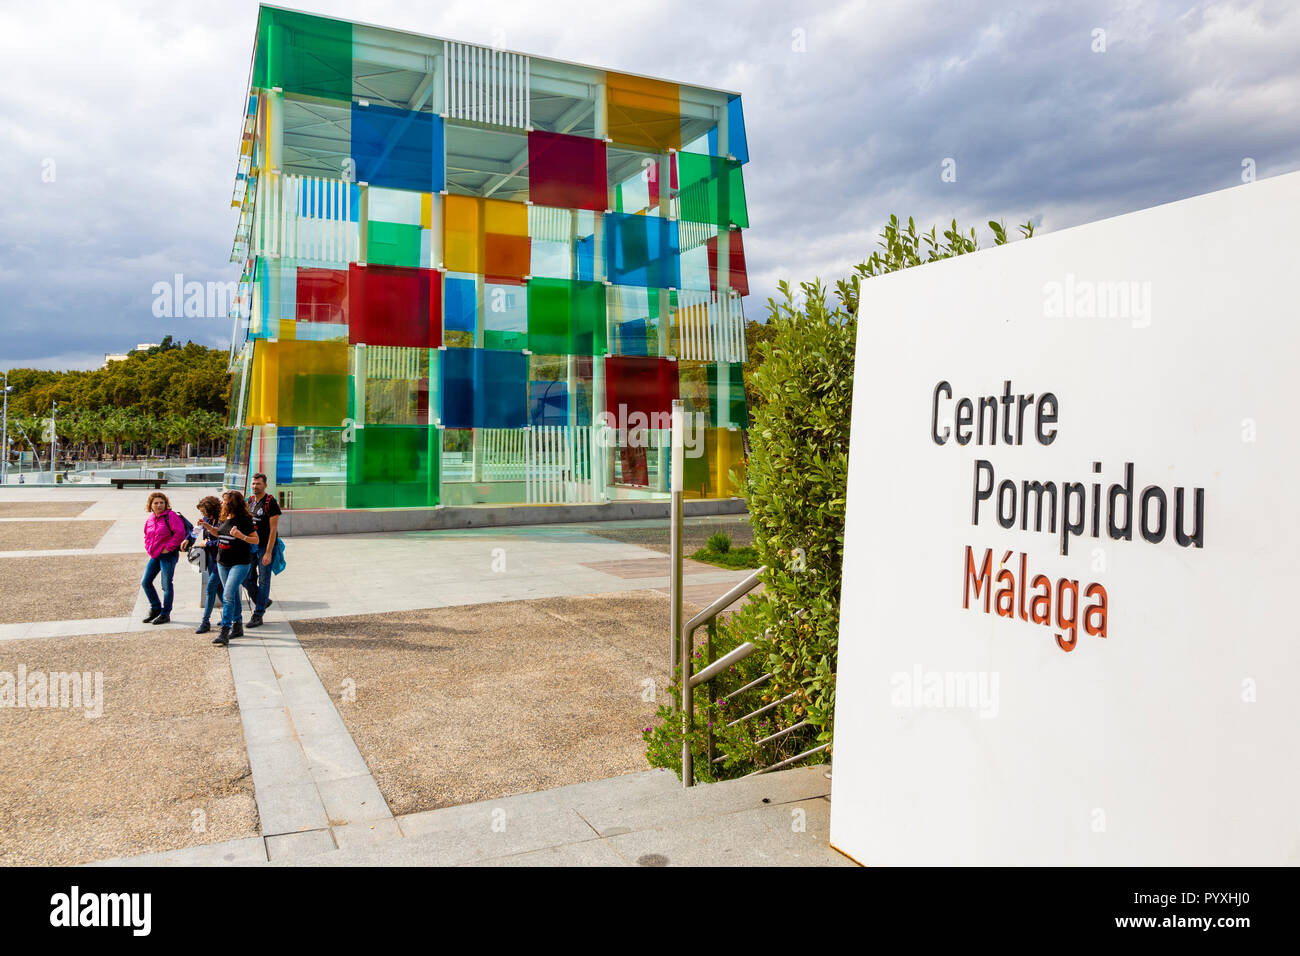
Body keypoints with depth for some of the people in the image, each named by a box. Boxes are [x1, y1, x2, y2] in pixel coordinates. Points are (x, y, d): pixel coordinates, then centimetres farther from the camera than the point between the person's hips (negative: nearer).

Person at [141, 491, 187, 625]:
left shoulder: (170, 516, -11)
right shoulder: (149, 519, 12)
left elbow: (180, 533, -19)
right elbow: (147, 536, 27)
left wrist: (169, 547, -17)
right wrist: (148, 548, 11)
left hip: (168, 555, -8)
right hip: (154, 555, 8)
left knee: (166, 585, -1)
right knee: (145, 582, 9)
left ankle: (165, 614, 10)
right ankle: (155, 608, 25)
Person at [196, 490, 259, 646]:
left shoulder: (244, 520, -14)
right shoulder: (225, 519, 7)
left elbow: (256, 540, -12)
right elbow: (219, 533, 25)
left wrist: (241, 536, -28)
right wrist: (207, 526, 10)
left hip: (240, 563, -8)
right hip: (222, 563, 8)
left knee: (228, 595, -16)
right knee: (233, 595, 16)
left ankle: (224, 633, -17)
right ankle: (237, 626, 28)